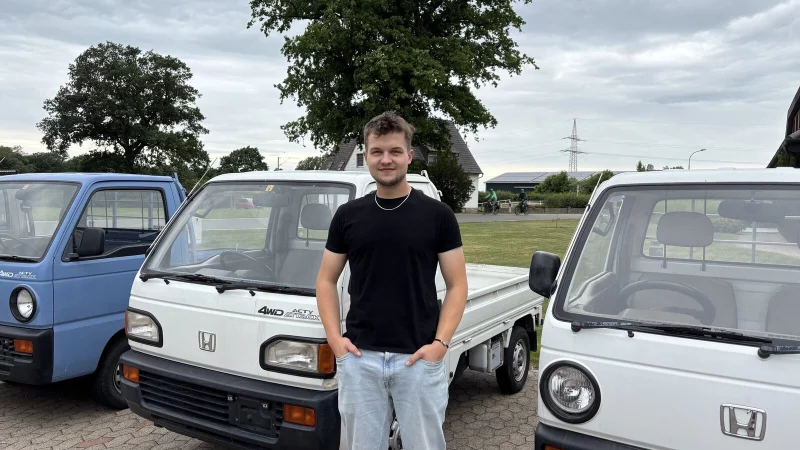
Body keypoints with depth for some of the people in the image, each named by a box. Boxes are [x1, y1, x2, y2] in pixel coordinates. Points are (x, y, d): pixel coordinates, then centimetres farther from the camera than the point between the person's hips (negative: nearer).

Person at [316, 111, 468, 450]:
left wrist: (441, 342, -12)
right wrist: (334, 336, -3)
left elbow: (457, 285, -1)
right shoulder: (348, 215, 4)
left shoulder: (437, 215, -2)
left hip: (419, 358, -2)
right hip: (359, 358, 2)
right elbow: (326, 280, 9)